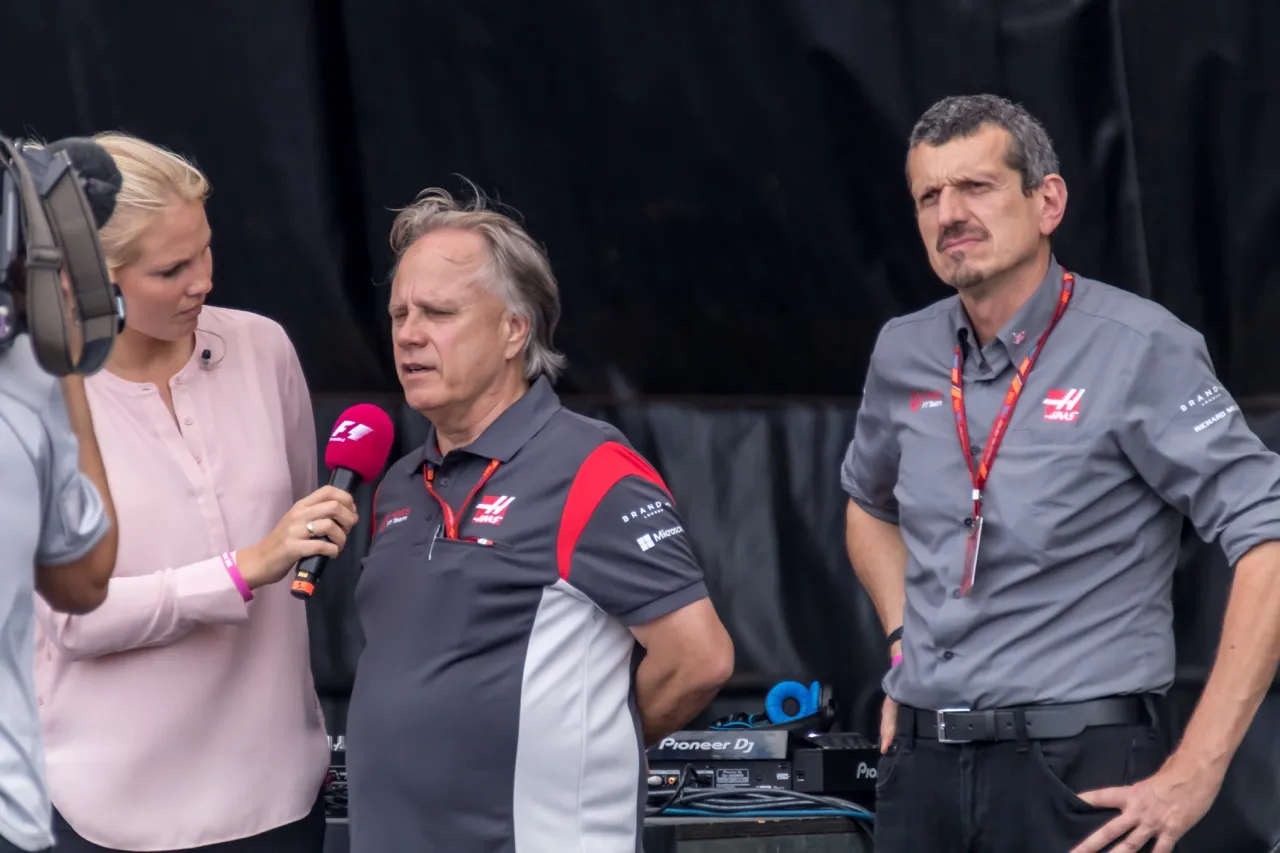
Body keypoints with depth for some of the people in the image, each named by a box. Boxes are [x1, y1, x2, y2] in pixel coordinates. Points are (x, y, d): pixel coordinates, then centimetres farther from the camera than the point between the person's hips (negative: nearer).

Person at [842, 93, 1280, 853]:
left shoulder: (1139, 349, -9)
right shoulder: (904, 355, 8)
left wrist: (1197, 770, -19)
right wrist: (906, 643, 13)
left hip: (1080, 767, -5)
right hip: (922, 765, 5)